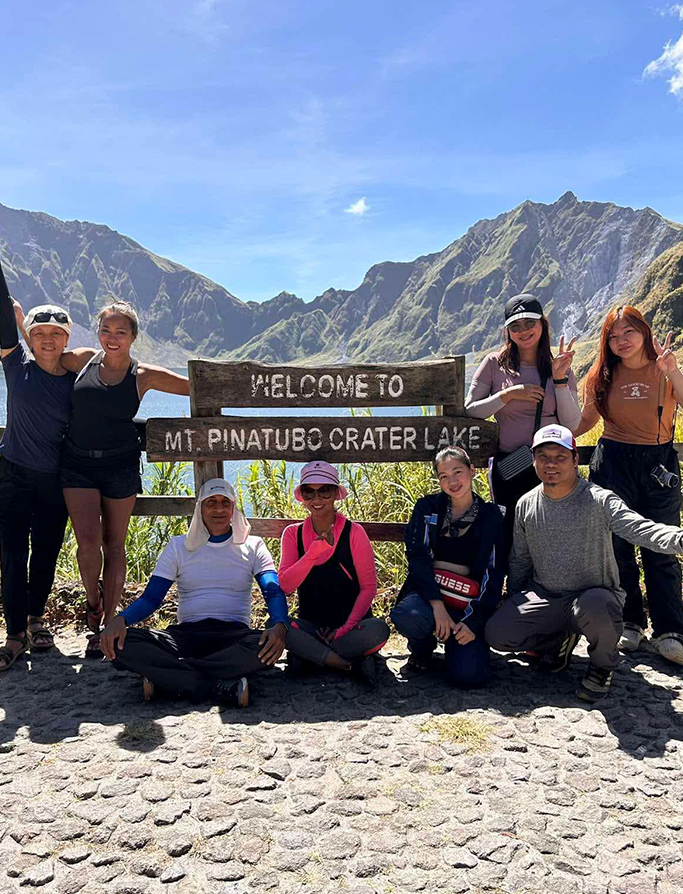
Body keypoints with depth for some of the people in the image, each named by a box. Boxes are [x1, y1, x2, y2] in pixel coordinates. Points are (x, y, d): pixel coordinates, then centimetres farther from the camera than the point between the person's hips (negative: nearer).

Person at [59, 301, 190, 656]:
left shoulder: (143, 376, -1)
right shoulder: (83, 360, 3)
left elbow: (195, 387, 4)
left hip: (120, 466, -1)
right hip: (77, 464, 1)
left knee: (114, 545, 6)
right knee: (88, 542, -9)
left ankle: (106, 624, 20)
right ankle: (92, 599, 23)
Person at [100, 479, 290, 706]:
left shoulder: (253, 546, 10)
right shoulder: (179, 546, 13)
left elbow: (273, 591, -3)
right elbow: (151, 598, 6)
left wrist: (279, 625, -27)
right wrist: (120, 619, -17)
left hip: (234, 635, -1)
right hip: (186, 634, 1)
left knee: (266, 647, -37)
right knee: (122, 644, -27)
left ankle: (167, 676, -29)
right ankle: (222, 685, -32)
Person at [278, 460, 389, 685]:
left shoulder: (353, 532, -4)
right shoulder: (293, 534, 3)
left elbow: (369, 586, -5)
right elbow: (285, 586, -9)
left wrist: (346, 628, -17)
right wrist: (314, 552, -23)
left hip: (351, 623, -1)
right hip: (310, 624, 1)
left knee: (378, 629, -33)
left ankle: (309, 654, -17)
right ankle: (353, 660, -24)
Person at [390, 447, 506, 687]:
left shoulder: (492, 516, 4)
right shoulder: (427, 507, 4)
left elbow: (494, 574, 2)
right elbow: (417, 557, -7)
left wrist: (474, 621, -10)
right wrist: (437, 604, -21)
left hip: (467, 604, 0)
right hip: (427, 591, 1)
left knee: (468, 675, -23)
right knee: (408, 616, -36)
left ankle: (453, 642, 15)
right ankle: (422, 648, 3)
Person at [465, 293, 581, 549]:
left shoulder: (559, 368, 4)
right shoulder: (495, 363, -1)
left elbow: (572, 423, -1)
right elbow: (470, 410, -3)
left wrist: (560, 379, -11)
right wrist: (508, 394, -14)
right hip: (508, 468, -1)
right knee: (510, 537, 6)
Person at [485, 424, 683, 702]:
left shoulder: (599, 500, -14)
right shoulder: (526, 505, 2)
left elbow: (639, 528, -32)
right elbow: (519, 561, 14)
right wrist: (515, 605, 11)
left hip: (594, 595, -4)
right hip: (544, 596, 4)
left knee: (594, 606, -40)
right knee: (496, 633, -16)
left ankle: (603, 665, -3)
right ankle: (560, 640, 15)